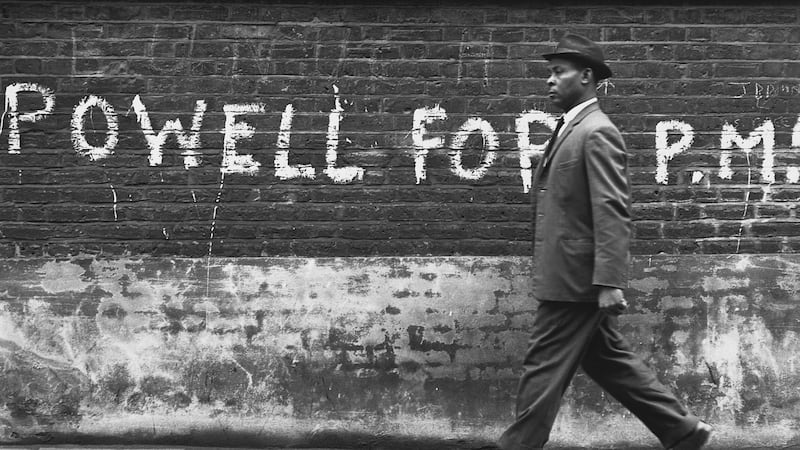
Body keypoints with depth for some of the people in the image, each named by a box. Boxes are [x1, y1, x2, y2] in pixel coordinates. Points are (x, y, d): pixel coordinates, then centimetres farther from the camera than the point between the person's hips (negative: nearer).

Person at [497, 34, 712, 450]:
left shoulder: (597, 133, -14)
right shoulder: (570, 130, 16)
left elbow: (612, 213, -21)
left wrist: (609, 283, -25)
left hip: (574, 279, -10)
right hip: (571, 277, 10)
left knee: (544, 367, -2)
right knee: (609, 361, 15)